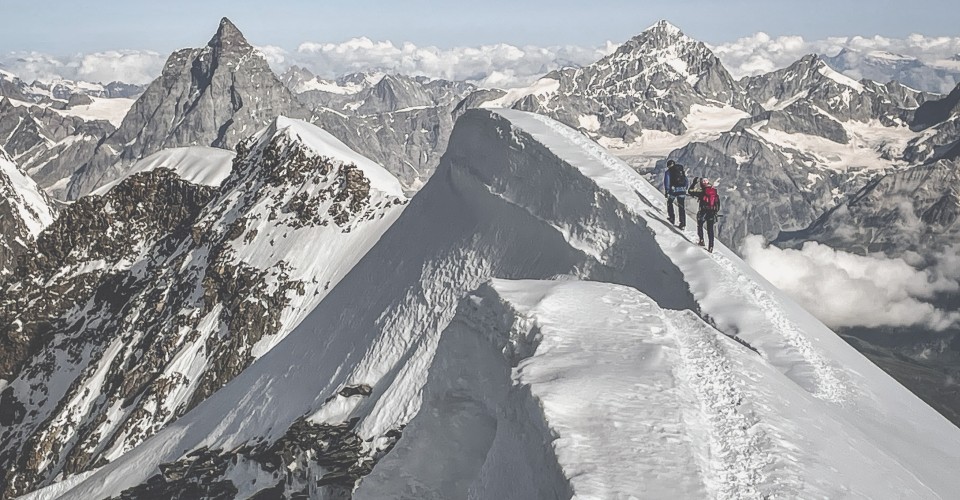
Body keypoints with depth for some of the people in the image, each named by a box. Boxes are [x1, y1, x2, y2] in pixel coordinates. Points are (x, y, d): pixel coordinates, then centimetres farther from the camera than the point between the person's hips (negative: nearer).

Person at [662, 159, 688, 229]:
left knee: (669, 202, 22)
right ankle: (683, 222, 4)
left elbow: (666, 182, -6)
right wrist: (685, 189, 26)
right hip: (682, 190, 3)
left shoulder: (668, 172, 3)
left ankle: (671, 217, 18)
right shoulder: (682, 170, 17)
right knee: (681, 206, 8)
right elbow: (686, 180, 18)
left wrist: (666, 191, -4)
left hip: (673, 190, -3)